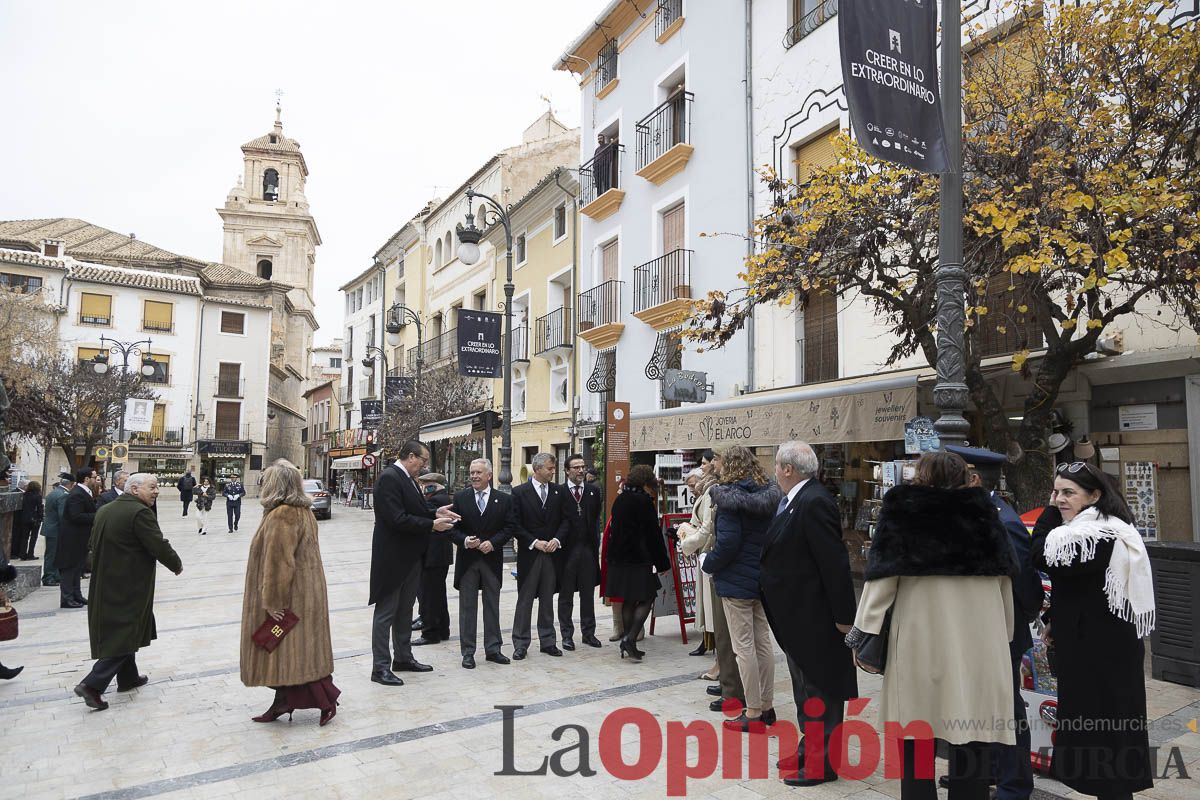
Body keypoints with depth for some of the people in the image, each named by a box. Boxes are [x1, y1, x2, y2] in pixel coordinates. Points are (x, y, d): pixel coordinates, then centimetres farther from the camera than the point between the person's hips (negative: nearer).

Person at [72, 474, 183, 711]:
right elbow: (159, 546, -20)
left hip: (105, 584, 9)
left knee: (119, 631, 20)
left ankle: (128, 678, 32)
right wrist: (177, 565, -4)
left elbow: (94, 545, 16)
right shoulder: (140, 512, -19)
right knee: (126, 635, 1)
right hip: (129, 586, -9)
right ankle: (93, 684, -2)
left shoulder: (104, 510, 8)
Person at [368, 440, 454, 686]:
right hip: (392, 557, -10)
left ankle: (403, 658, 31)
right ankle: (380, 667, 11)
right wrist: (431, 525, -22)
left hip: (410, 556, 10)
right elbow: (397, 519, -26)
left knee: (405, 610, 19)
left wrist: (435, 513, 1)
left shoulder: (408, 479, 10)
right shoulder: (389, 477, -19)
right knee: (386, 611, 1)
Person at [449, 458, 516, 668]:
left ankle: (493, 649, 20)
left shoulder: (504, 500, 1)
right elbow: (453, 527, 0)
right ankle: (468, 652, 15)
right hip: (467, 559, 0)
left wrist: (493, 542, -15)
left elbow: (510, 527, -2)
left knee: (492, 605, 9)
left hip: (492, 559, 0)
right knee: (467, 607, 6)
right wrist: (464, 540, -17)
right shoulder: (460, 498, 2)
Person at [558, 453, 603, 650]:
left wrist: (594, 544, 0)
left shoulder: (594, 492, 7)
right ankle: (567, 635, 16)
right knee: (566, 595, 7)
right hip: (567, 549, -3)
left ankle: (588, 633, 22)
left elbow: (596, 519, 6)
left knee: (588, 594, 11)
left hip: (588, 549, 3)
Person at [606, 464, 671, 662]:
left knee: (628, 601, 14)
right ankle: (630, 638, -10)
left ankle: (628, 645, 17)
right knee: (646, 599, 1)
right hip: (639, 559, -8)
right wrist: (662, 562, -4)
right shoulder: (644, 501, -12)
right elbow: (654, 534, -11)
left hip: (619, 558, 8)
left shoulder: (619, 500, 11)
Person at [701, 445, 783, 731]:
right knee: (763, 641, 15)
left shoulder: (729, 496, -16)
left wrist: (708, 564, -5)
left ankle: (754, 713, 8)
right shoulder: (770, 495, 6)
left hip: (736, 580, -7)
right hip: (762, 577, 7)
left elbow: (727, 542, -20)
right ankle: (767, 706, 25)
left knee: (743, 646, 1)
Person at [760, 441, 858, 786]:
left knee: (818, 690, 4)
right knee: (806, 688, 21)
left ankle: (822, 764, 18)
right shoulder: (795, 500, 7)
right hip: (796, 615, 10)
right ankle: (811, 750, 35)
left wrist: (843, 615, -20)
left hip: (814, 616, -10)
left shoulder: (814, 502, -23)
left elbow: (835, 562, -24)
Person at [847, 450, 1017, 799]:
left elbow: (882, 578, -6)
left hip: (920, 640, -2)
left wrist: (862, 635, -1)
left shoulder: (901, 511, -2)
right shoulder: (983, 511, 7)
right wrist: (1004, 636, 21)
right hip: (978, 642, 3)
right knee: (970, 738, 10)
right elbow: (1004, 580, 11)